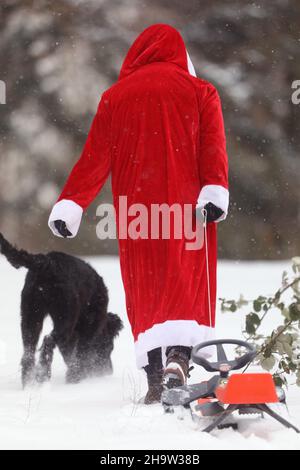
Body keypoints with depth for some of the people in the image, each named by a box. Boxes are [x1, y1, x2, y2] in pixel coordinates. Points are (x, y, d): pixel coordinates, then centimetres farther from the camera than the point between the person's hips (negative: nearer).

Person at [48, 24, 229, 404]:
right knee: (187, 287, -4)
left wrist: (70, 204, 3)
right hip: (186, 205, -2)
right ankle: (177, 358, -27)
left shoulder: (115, 96, 12)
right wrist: (215, 190, -15)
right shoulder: (200, 91, 8)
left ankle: (155, 378, 1)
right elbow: (213, 145, -6)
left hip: (134, 207, 2)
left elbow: (95, 156, 6)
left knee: (144, 290, 6)